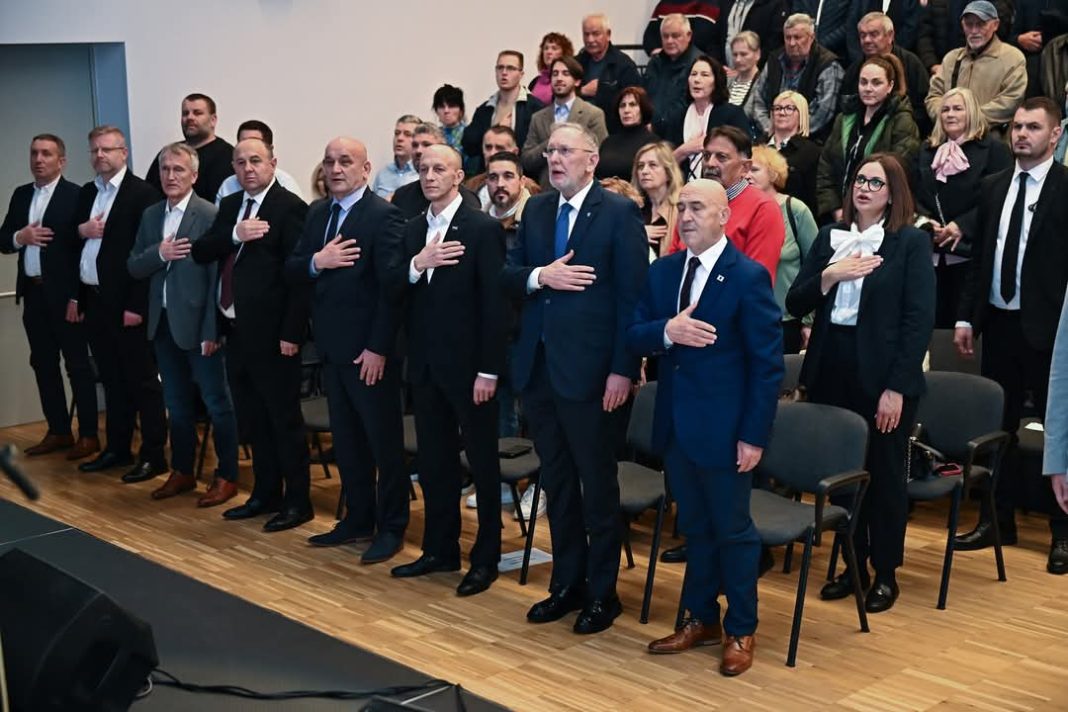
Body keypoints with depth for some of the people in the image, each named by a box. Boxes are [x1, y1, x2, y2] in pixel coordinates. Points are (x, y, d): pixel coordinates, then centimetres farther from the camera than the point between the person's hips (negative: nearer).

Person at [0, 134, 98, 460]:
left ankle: (88, 435, 7)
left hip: (63, 294, -7)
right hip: (32, 293, 7)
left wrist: (78, 296, -18)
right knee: (43, 364, 11)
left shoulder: (76, 196, -9)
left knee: (77, 365, 1)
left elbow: (83, 246, -13)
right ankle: (58, 432, 21)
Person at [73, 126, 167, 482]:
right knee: (112, 380, 15)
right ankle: (117, 448, 24)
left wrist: (137, 305, -19)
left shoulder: (144, 193, -11)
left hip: (127, 303, -7)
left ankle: (153, 455, 6)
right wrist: (80, 229, -2)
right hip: (94, 299, 7)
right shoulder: (86, 193, 14)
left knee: (142, 382, 0)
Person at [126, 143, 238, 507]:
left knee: (217, 402, 2)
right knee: (177, 403, 16)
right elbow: (133, 267, 8)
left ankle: (226, 476, 11)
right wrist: (159, 253, -13)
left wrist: (211, 331, -17)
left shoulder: (211, 215, -11)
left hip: (197, 323, -7)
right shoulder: (150, 215, 10)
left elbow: (218, 275, -14)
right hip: (162, 323, 7)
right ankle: (182, 471, 27)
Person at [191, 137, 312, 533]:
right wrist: (234, 235, -14)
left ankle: (298, 501, 10)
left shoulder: (289, 207, -11)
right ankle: (265, 494, 27)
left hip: (271, 332, -8)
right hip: (236, 330, 8)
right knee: (253, 419, 16)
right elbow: (200, 252, 4)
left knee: (284, 419, 1)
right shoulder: (229, 205, 13)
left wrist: (291, 332, -19)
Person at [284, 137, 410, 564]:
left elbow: (391, 286, -17)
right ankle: (358, 519, 27)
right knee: (346, 440, 16)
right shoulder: (317, 213, 10)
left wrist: (378, 348, -19)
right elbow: (291, 271, 9)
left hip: (369, 351, -8)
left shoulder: (383, 215, -13)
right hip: (332, 348, 8)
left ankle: (391, 528, 14)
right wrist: (316, 261, -14)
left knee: (385, 442, 3)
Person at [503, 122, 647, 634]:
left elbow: (632, 296, -11)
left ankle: (602, 592, 18)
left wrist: (623, 370, -15)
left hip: (588, 370, -6)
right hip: (538, 365, 6)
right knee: (556, 481, 15)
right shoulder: (536, 209, 10)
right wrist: (540, 276, -13)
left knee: (597, 484, 5)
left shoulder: (619, 213, -8)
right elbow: (509, 275, 9)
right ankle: (566, 583, 27)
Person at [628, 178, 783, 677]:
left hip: (723, 427, -6)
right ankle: (701, 618, 31)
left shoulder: (749, 277, -12)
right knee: (694, 527, 17)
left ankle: (741, 630, 22)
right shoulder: (662, 272, 6)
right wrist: (666, 330, -21)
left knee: (733, 529, 7)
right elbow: (633, 337, 2)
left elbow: (767, 364, -13)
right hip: (675, 424, 6)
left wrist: (754, 436, -16)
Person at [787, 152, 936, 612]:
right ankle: (852, 565, 23)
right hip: (832, 371, 4)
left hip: (884, 375, -3)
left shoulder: (911, 242, -3)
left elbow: (920, 319, -9)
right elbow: (795, 304, 5)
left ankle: (885, 574, 20)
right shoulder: (829, 237, 9)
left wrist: (897, 388, -15)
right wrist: (829, 276, -13)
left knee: (884, 475, 7)